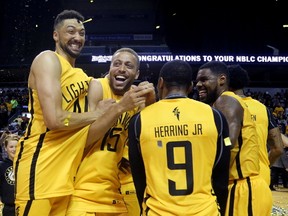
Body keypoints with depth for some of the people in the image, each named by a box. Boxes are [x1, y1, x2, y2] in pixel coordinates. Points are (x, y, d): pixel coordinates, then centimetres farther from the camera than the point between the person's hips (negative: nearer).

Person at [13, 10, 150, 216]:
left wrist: (120, 107, -4)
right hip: (39, 165, -8)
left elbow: (86, 137, 10)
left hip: (65, 171, 8)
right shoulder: (48, 60, -7)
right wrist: (97, 113, -6)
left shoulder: (82, 77, 17)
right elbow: (54, 119, -20)